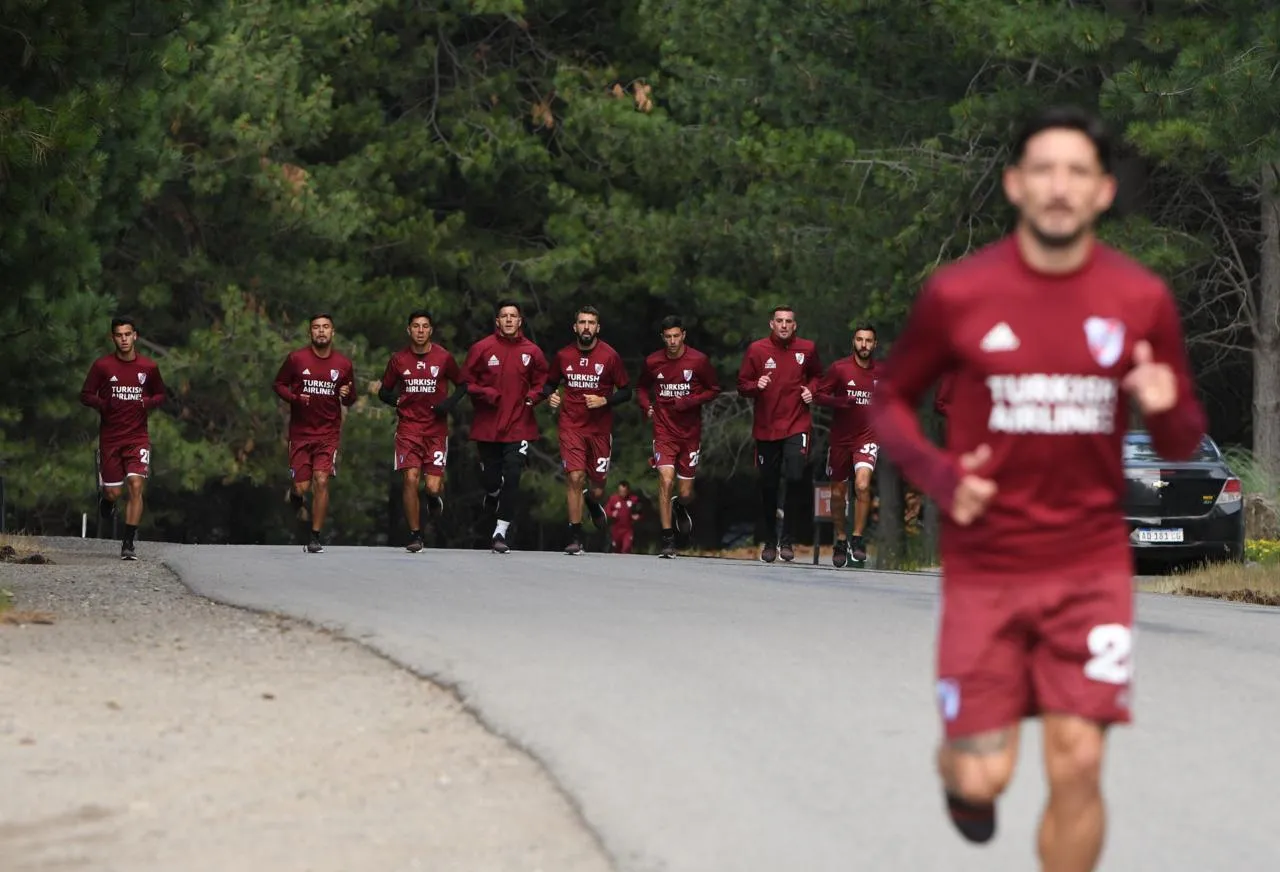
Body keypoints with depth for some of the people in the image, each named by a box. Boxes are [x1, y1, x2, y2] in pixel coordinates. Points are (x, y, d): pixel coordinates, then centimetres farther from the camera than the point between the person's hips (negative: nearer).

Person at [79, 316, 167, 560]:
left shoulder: (148, 367, 3)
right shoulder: (102, 366, -1)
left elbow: (160, 395, 16)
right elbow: (85, 395, 4)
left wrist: (147, 402, -7)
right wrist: (103, 404, -15)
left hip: (138, 437, 0)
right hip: (110, 437, 0)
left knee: (136, 485, -15)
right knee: (113, 493, 0)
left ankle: (129, 542, -10)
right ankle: (106, 499, 39)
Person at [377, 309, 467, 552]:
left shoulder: (444, 358, 0)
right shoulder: (398, 359, 3)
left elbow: (462, 385, 11)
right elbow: (384, 391, 12)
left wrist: (450, 402, -9)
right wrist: (396, 401, -10)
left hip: (436, 429, -1)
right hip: (408, 429, 1)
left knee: (433, 486, -7)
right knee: (410, 479, -13)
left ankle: (435, 502, 32)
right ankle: (415, 535, -1)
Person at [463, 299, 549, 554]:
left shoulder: (531, 352, 4)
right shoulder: (482, 349, 0)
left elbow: (541, 381, 15)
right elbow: (467, 381, 4)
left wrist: (532, 396, -4)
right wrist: (486, 394, -12)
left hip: (519, 427, 0)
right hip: (487, 426, 0)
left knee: (511, 479, -11)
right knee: (491, 481, 5)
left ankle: (500, 532, -7)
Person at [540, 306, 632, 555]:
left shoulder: (609, 356, -3)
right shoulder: (563, 356, 3)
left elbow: (626, 391, 2)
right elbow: (550, 383, 18)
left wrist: (604, 400, -15)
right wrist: (550, 395, -5)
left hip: (600, 429, 0)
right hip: (571, 426, 0)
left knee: (597, 486, 5)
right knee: (574, 477, -14)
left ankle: (594, 503, 45)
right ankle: (575, 536, -5)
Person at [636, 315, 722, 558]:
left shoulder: (698, 360, -6)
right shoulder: (653, 362, 0)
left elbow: (714, 390, 3)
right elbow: (642, 387, 18)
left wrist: (690, 402, -12)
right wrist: (647, 406, -1)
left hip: (690, 432, 0)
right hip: (664, 430, 0)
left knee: (686, 493, 5)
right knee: (666, 480, -17)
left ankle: (680, 507, 44)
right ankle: (667, 541, -11)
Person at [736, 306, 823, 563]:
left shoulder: (807, 349, 4)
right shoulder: (757, 350, 0)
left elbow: (817, 375, 22)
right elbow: (742, 385, 6)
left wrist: (811, 389, 1)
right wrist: (756, 386, -16)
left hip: (797, 425, -1)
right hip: (766, 427, 1)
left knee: (795, 478, -18)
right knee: (768, 486, 8)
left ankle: (787, 540, -7)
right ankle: (769, 542, 23)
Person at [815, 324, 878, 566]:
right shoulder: (839, 368, -3)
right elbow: (819, 395, -3)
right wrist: (840, 401, -20)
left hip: (866, 437, 0)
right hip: (840, 438, 0)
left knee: (862, 485, -21)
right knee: (838, 492, 7)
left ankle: (857, 539, -11)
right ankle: (840, 542, 26)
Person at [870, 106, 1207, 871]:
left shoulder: (1142, 299, -2)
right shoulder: (957, 294, -5)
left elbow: (1183, 443, 7)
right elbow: (890, 401, 8)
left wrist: (1166, 409, -17)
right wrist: (940, 476, -11)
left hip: (1093, 569, 1)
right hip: (985, 569, -1)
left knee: (1077, 766, -8)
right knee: (985, 777, -1)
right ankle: (959, 765, 39)